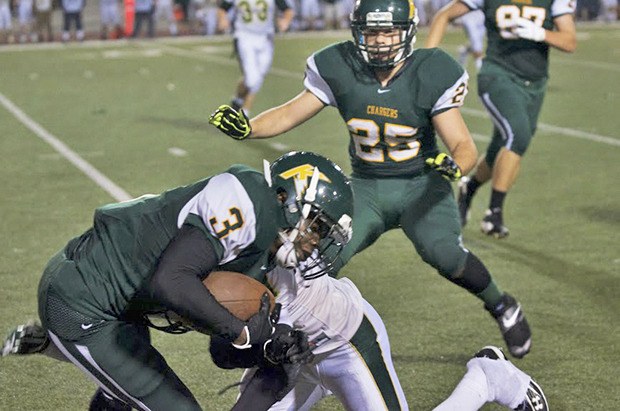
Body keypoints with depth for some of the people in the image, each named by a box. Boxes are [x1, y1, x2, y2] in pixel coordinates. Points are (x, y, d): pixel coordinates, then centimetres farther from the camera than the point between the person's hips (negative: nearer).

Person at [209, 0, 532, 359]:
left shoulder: (432, 75, -16)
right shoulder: (339, 69, -9)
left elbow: (464, 146, -15)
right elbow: (291, 114, -3)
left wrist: (454, 165, -39)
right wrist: (246, 128, -22)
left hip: (420, 184, -2)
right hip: (366, 188, 2)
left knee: (444, 254, -27)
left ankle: (502, 307, 3)